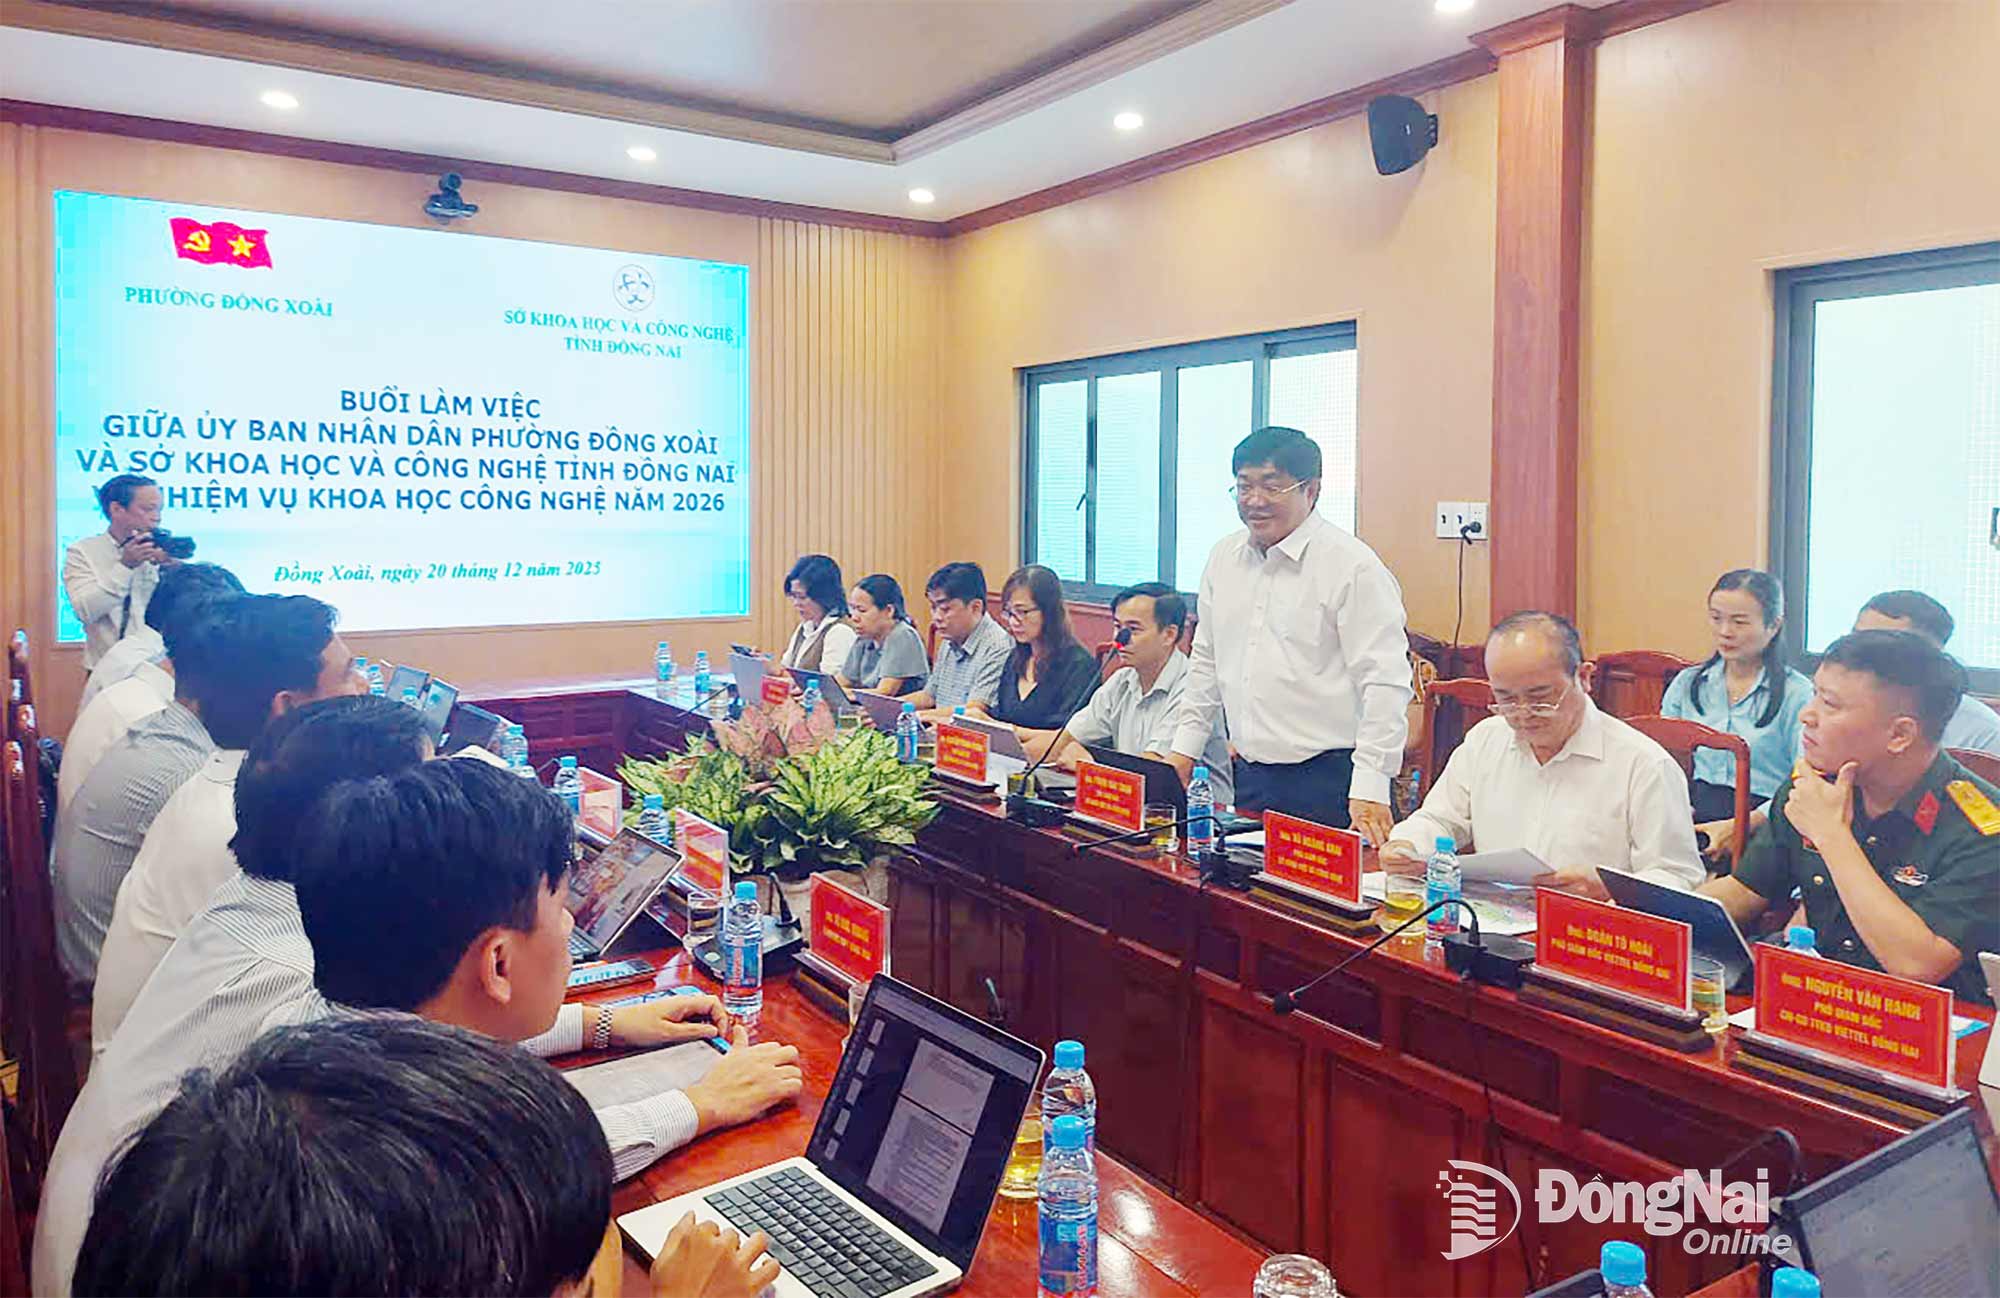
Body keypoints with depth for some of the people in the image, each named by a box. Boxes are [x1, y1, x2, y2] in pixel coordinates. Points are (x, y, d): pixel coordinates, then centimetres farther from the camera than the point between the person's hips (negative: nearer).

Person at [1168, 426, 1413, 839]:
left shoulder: (1353, 566, -10)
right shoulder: (1223, 558, 11)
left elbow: (1385, 684, -14)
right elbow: (1206, 662, 21)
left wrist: (1369, 788, -19)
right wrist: (1185, 748, 17)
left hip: (1327, 779, -6)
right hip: (1248, 776, 6)